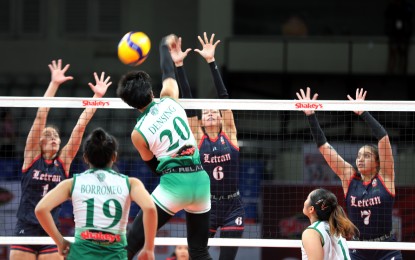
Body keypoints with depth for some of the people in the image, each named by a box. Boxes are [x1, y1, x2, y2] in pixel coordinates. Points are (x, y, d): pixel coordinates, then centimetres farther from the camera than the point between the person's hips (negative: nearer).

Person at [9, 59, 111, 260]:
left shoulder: (64, 161, 6)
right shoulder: (31, 156, 1)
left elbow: (80, 126, 2)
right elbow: (41, 116, -6)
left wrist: (97, 97, -2)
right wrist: (54, 84, -12)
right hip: (25, 232, -2)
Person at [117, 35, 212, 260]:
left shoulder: (138, 133, -2)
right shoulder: (169, 100, 5)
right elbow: (168, 73, 27)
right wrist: (165, 45, 44)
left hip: (173, 183, -5)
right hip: (201, 180, 5)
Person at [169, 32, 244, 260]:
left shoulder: (229, 134, 2)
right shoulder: (197, 138, 2)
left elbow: (223, 95, -4)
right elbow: (188, 100, -5)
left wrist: (211, 62, -11)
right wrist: (179, 66, -12)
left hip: (232, 207, 0)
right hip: (206, 205, 0)